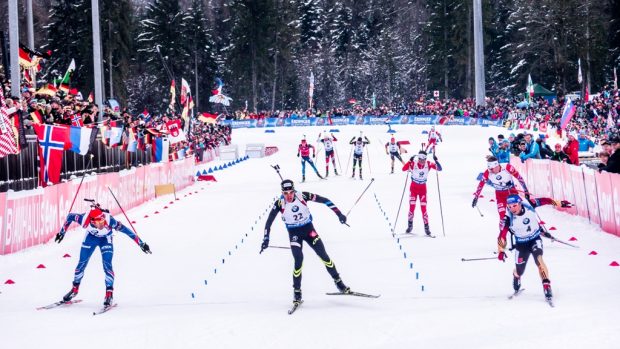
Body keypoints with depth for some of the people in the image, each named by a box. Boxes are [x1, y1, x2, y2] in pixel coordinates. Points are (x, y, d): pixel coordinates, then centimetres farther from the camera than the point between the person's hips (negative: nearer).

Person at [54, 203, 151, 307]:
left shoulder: (109, 220, -41)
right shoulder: (85, 219, -37)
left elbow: (125, 230, -32)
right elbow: (70, 216, -18)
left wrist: (141, 244, -28)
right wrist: (62, 232, -6)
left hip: (106, 239, -2)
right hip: (91, 237, 2)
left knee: (107, 265, -16)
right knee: (82, 264, 4)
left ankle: (109, 295, -6)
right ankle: (75, 289, 26)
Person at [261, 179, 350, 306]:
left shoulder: (302, 196, -15)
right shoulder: (280, 203, -15)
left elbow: (323, 200, -10)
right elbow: (269, 221, -9)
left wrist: (338, 213, -12)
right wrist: (266, 239, -15)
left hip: (309, 229, 1)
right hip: (294, 233, -1)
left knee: (323, 255, -4)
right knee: (299, 259, -18)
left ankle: (338, 281, 11)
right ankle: (297, 291, -4)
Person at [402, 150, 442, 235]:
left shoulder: (428, 164, -10)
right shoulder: (413, 164, -16)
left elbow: (439, 168, -15)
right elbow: (404, 169, -30)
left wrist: (436, 161, -31)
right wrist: (410, 161, -43)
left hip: (423, 188, 1)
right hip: (414, 187, -1)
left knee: (423, 207, -4)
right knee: (412, 206, -4)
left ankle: (426, 227, 3)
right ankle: (410, 225, 14)